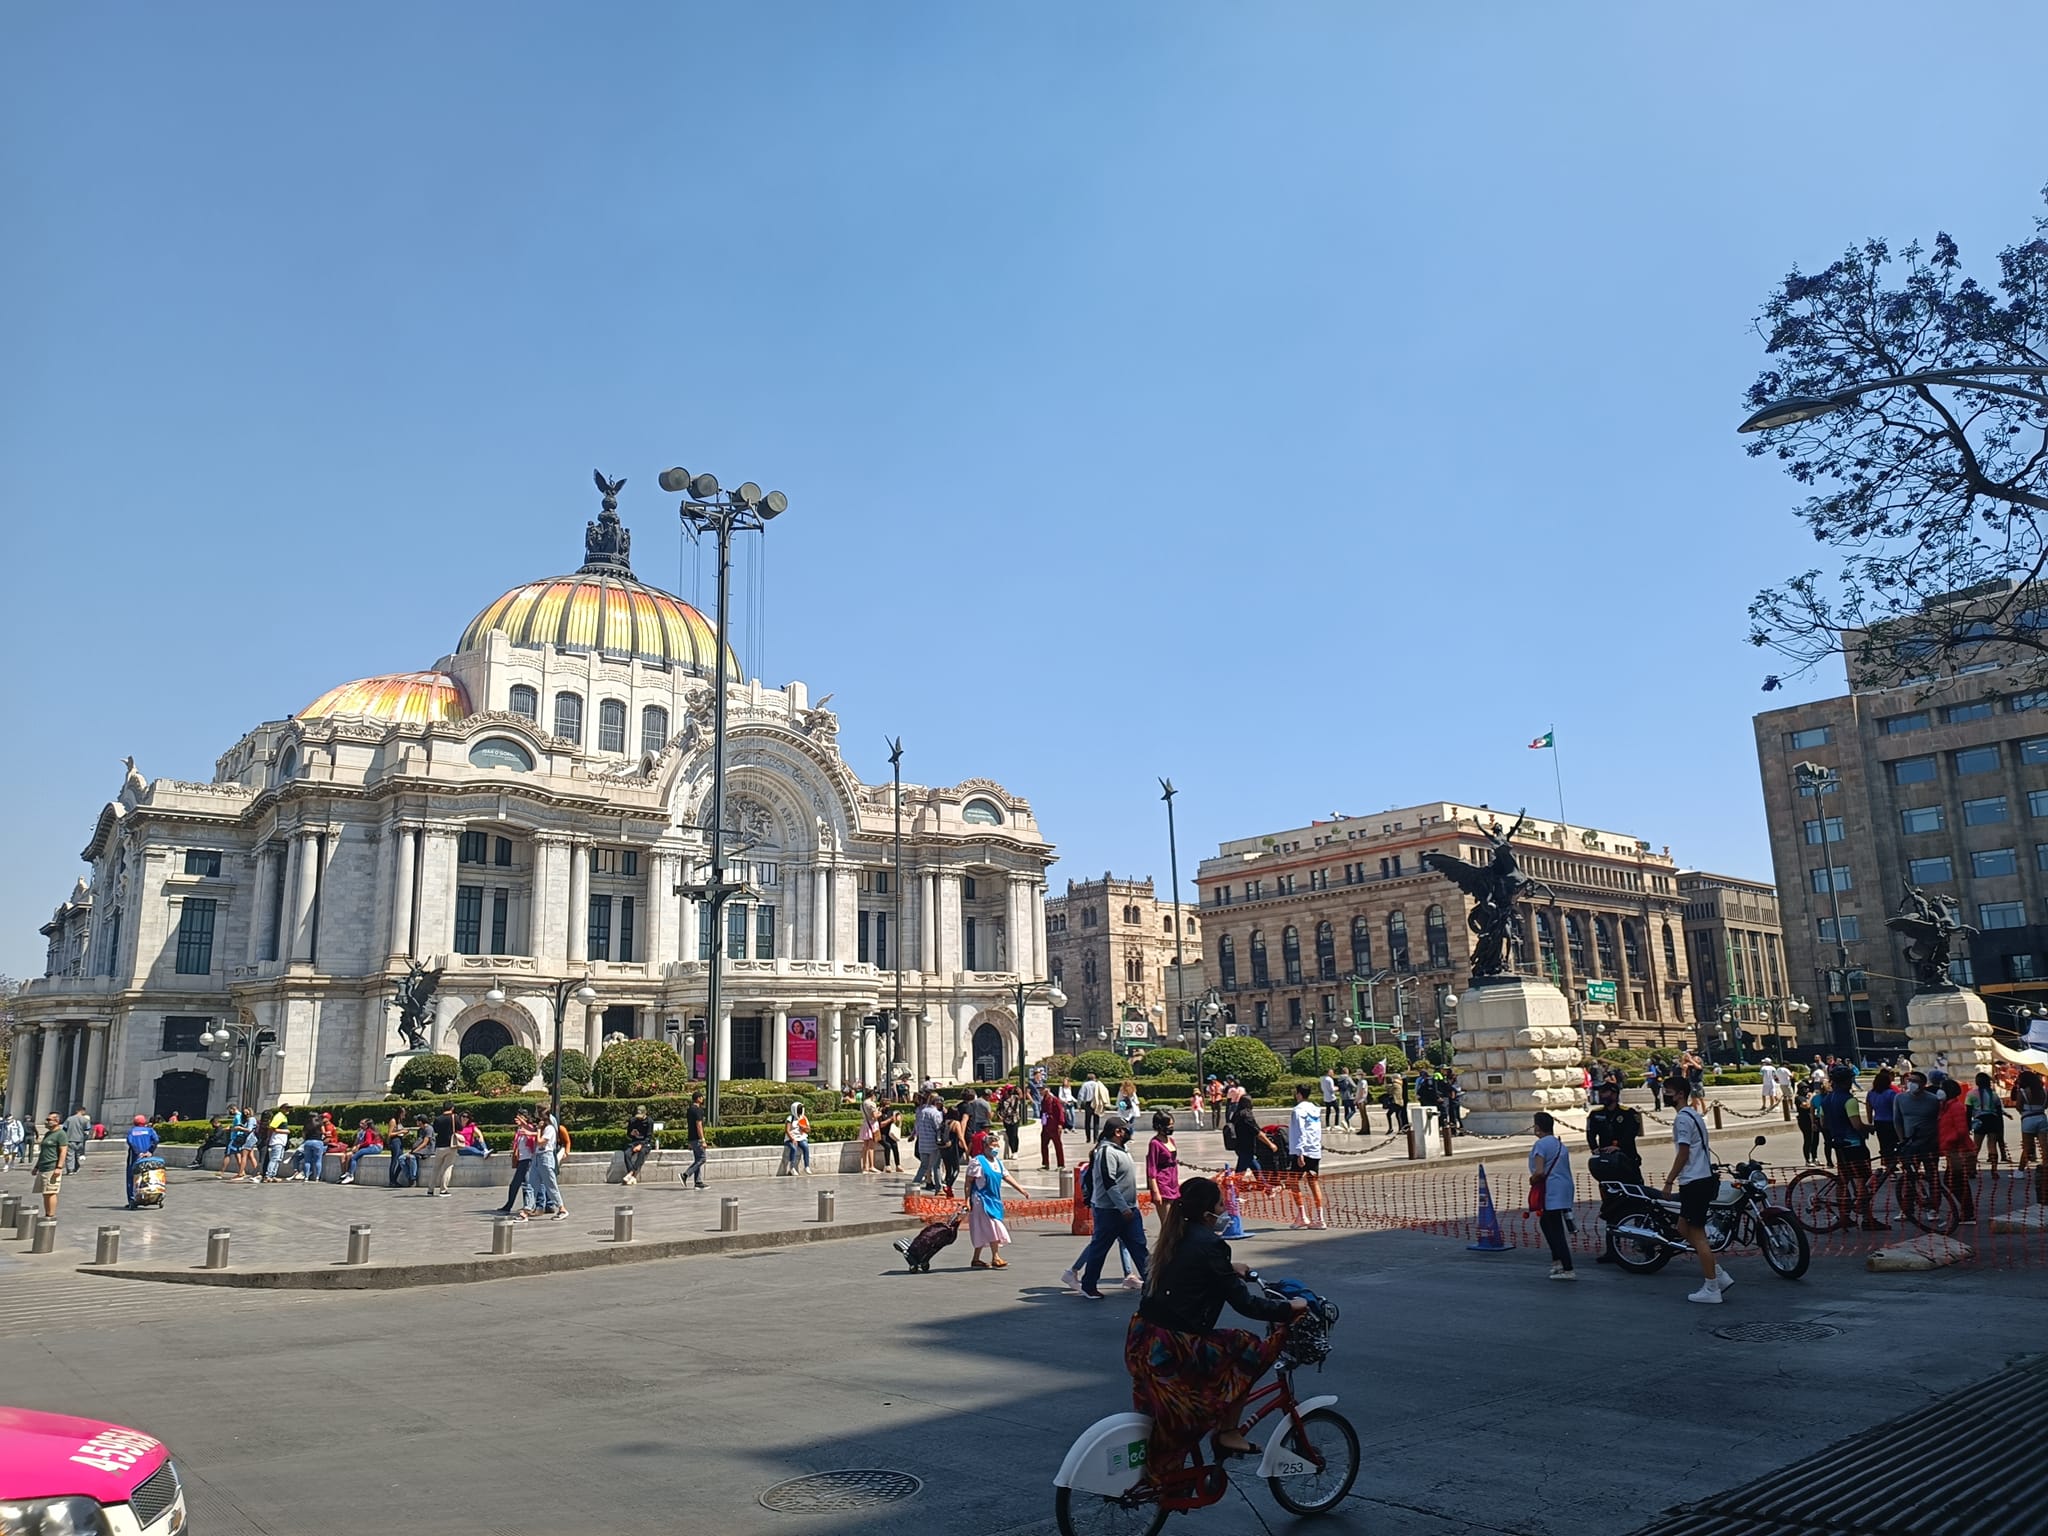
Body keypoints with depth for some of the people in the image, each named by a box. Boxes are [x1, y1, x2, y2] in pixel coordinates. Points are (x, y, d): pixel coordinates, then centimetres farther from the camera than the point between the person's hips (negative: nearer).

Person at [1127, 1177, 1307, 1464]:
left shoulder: (1175, 1237, 10)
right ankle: (1228, 1433, 10)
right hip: (1170, 1349, -9)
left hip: (1141, 1339, 9)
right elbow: (1244, 1303, -13)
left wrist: (1230, 1270, 39)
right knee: (1249, 1348, 3)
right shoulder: (1208, 1244, -15)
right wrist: (1289, 1308, -3)